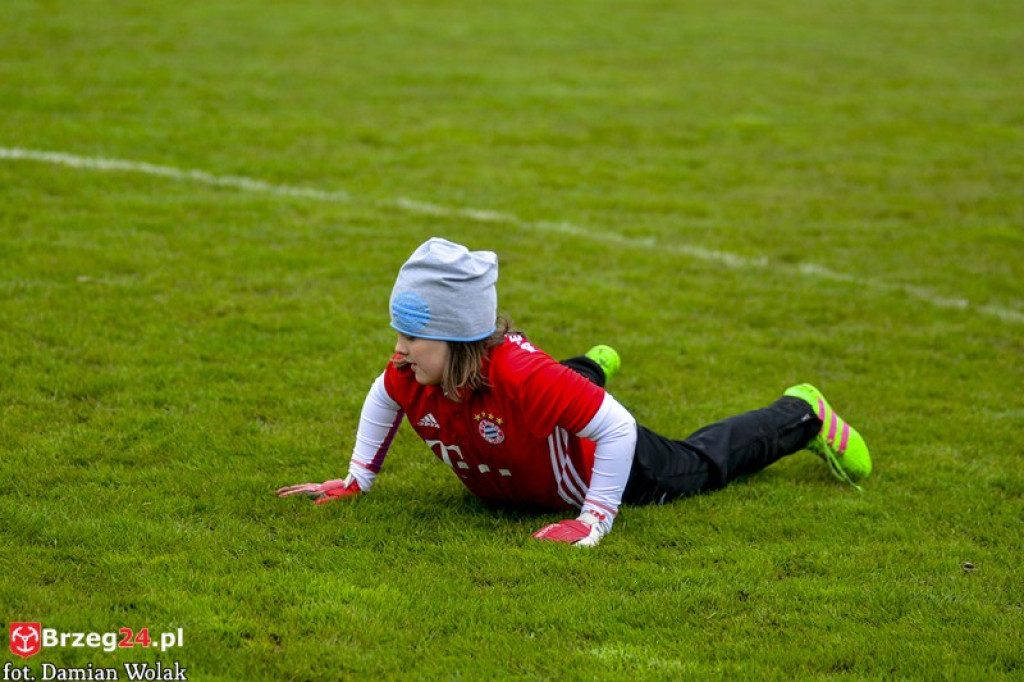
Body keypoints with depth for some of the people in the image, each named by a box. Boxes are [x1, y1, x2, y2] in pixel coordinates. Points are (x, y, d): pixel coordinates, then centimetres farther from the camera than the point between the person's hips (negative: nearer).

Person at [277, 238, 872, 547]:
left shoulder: (520, 373, -50)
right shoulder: (411, 372, -30)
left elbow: (618, 430, -44)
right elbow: (383, 398, -2)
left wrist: (595, 520, -42)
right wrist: (357, 479, -3)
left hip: (600, 464, -6)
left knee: (703, 464, 21)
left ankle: (801, 415, 43)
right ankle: (592, 367, 70)